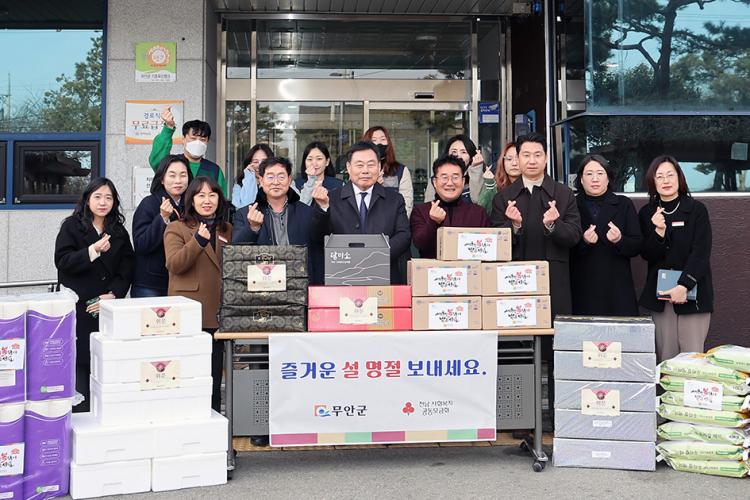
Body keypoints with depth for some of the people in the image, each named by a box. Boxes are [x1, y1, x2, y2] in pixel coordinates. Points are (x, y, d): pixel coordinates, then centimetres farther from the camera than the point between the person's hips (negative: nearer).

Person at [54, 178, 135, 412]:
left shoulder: (119, 232, 14)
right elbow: (62, 261, -7)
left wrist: (113, 294, -7)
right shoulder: (71, 226, 5)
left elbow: (126, 269, 8)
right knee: (80, 364, -7)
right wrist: (93, 250, -20)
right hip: (78, 309, -3)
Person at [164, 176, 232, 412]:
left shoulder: (227, 230, 18)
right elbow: (175, 264, -14)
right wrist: (198, 240, -25)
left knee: (214, 380, 9)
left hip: (217, 315, 4)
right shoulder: (176, 228, 4)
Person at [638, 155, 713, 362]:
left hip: (692, 293, -2)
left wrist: (684, 286, -18)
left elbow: (701, 253, -8)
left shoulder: (697, 210, -2)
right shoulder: (647, 213, 8)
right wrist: (658, 231, -15)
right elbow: (647, 255, 3)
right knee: (665, 358, 1)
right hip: (660, 294, 2)